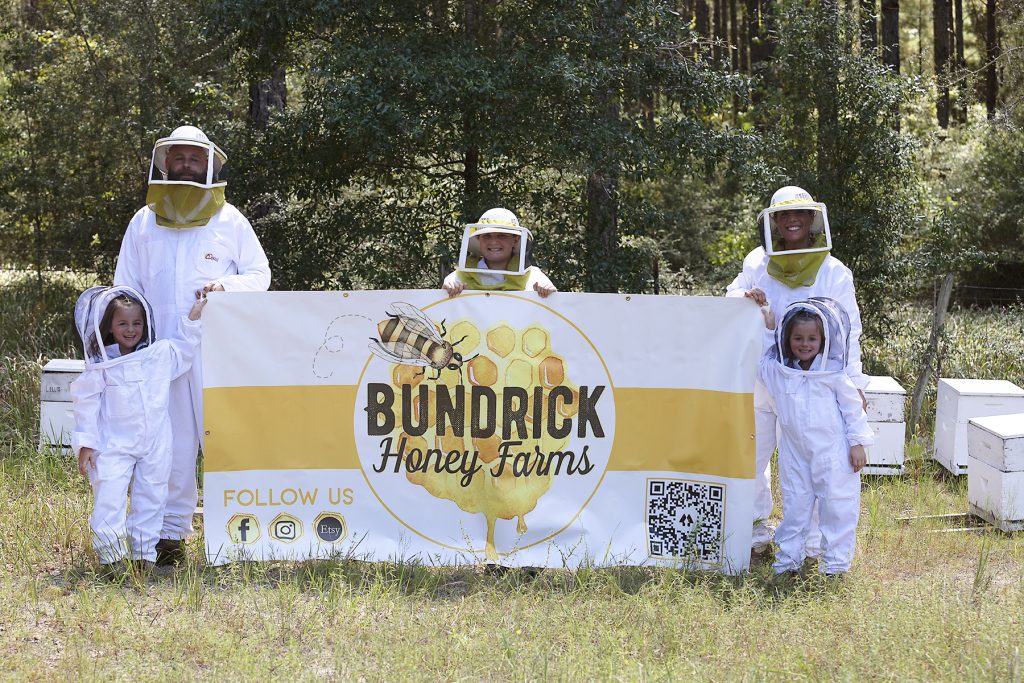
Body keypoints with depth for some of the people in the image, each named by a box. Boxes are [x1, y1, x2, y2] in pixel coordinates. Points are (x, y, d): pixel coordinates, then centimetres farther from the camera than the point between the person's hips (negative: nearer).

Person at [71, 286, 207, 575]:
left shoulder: (160, 354, 1)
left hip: (154, 444, 3)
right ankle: (111, 556, -2)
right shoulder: (100, 366, -6)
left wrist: (194, 316, 12)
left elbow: (183, 346, 21)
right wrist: (85, 444, -7)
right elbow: (87, 404, -3)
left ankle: (144, 553, 17)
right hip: (113, 444, -3)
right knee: (109, 499, -9)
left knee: (151, 498, 7)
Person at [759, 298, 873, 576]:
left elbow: (852, 406, -2)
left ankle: (836, 560, 11)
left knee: (836, 503, 2)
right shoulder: (776, 370, -2)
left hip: (832, 449, -3)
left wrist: (858, 442, -3)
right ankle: (789, 556, 20)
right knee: (794, 503, 11)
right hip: (794, 451, 3)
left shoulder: (833, 372, -8)